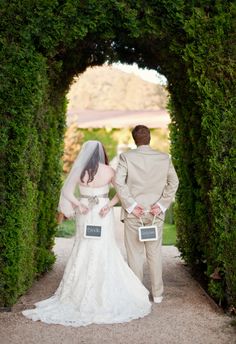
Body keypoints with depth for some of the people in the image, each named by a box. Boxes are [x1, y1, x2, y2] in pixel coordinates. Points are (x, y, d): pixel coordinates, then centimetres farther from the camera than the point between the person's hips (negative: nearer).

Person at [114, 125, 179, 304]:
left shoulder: (127, 157, -6)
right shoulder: (164, 158, 1)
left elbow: (119, 181, -16)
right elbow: (174, 182, -4)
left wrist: (131, 205, -12)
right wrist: (161, 205, -5)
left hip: (133, 212, -2)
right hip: (156, 212, 2)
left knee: (135, 254, 7)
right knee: (155, 254, 13)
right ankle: (157, 294, 20)